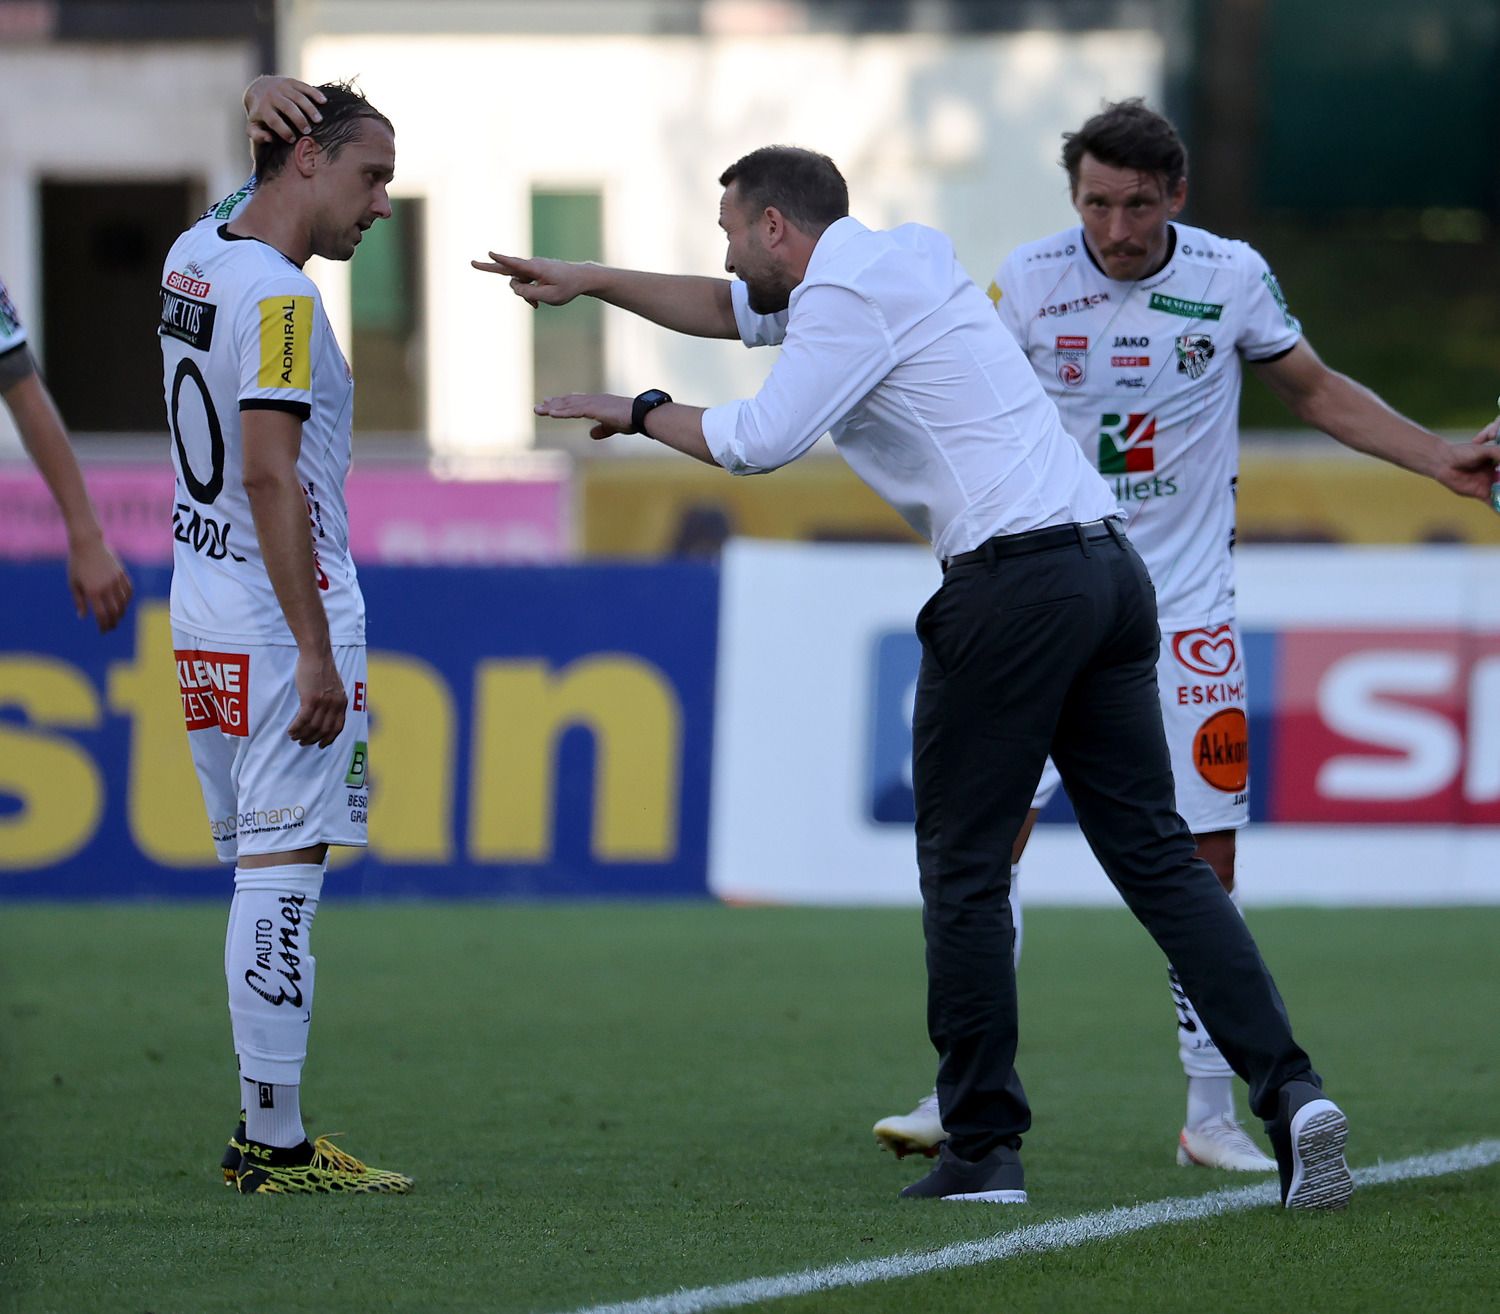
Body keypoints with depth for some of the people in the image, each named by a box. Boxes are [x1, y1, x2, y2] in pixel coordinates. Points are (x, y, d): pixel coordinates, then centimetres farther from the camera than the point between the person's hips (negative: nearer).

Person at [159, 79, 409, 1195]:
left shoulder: (193, 255, 10)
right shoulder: (279, 297, -17)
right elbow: (269, 475, -23)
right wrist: (316, 651, -24)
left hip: (203, 619, 10)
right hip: (280, 618, -9)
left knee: (263, 870, 12)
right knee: (281, 873, -8)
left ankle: (266, 1131, 13)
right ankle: (275, 1144, -9)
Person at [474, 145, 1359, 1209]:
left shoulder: (850, 296, -6)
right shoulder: (906, 259, 23)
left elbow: (761, 441, -16)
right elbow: (735, 311, 36)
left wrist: (640, 412, 0)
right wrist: (591, 281, 36)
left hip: (1013, 581, -9)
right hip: (1108, 563, 9)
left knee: (964, 866, 1)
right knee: (1156, 854, 5)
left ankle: (983, 1151, 2)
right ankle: (1286, 1089, -9)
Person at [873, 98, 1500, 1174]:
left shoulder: (1232, 278, -2)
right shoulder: (1029, 281, -4)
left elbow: (1318, 392, 12)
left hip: (1185, 610, 1)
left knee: (1205, 859, 0)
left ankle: (1212, 1115, 10)